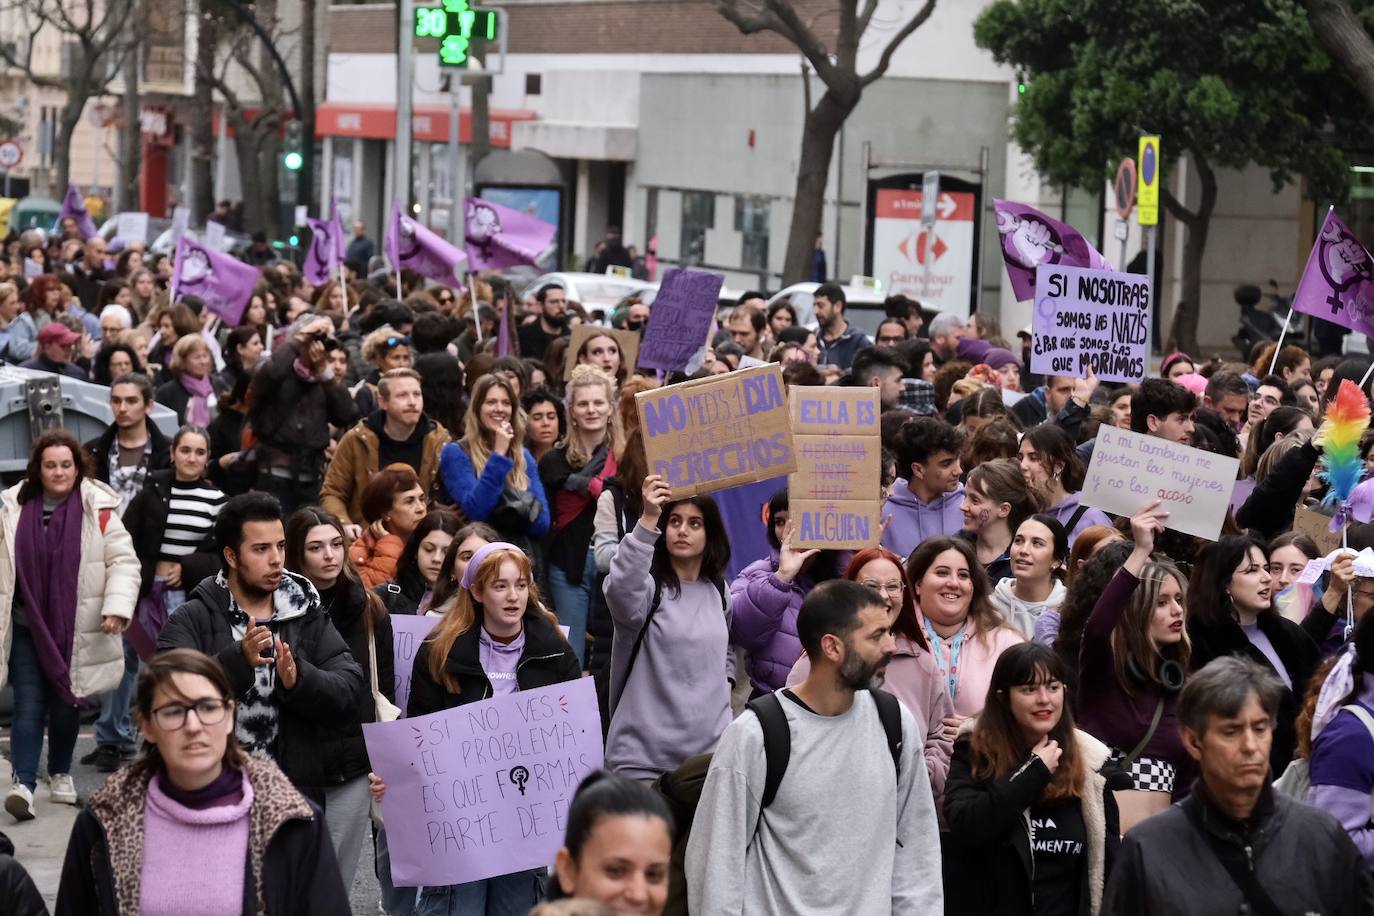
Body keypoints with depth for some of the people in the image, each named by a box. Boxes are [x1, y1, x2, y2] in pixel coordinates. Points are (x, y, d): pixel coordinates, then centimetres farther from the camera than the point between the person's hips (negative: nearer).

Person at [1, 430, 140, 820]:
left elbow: (123, 561, -5)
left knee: (66, 704, 12)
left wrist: (117, 607, -18)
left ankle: (60, 774, 29)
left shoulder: (98, 509, -6)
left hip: (76, 630, 0)